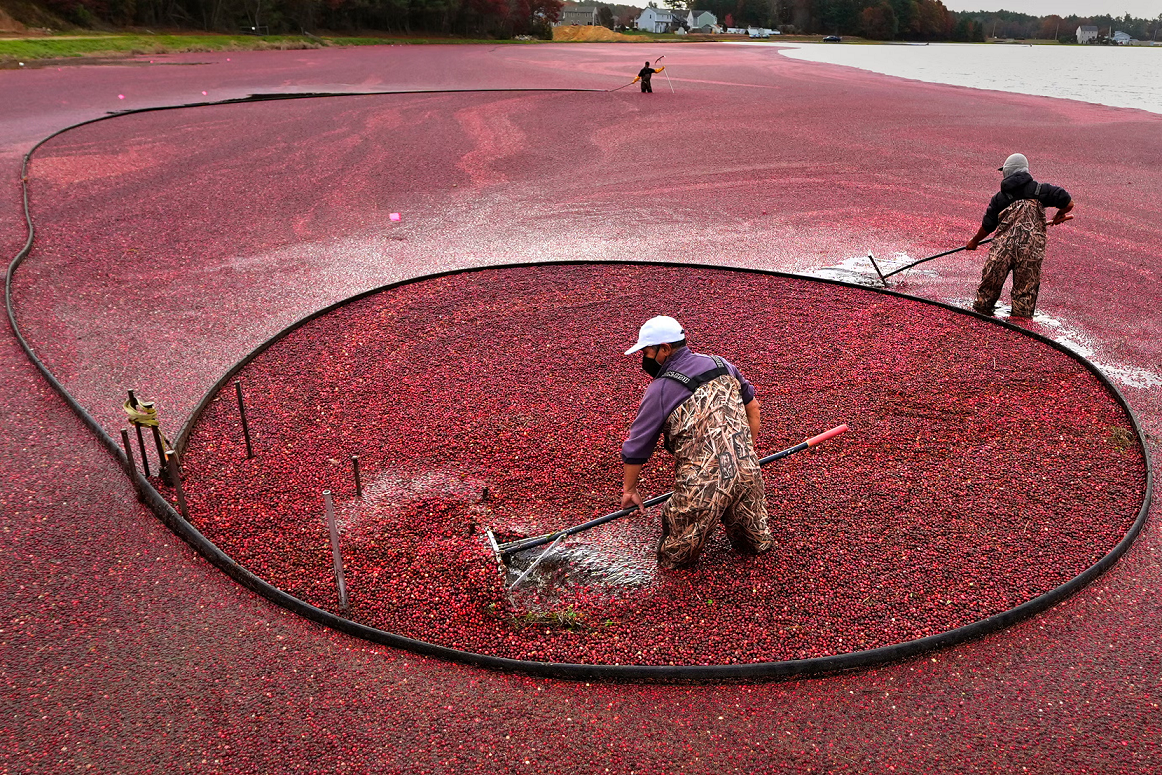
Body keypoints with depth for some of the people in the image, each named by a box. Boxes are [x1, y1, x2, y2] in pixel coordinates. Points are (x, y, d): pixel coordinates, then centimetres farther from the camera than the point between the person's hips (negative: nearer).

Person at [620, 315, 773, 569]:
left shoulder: (660, 390, -7)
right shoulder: (721, 364, 8)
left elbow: (636, 448, 0)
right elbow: (752, 406, 21)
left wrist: (629, 490, 14)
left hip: (702, 487, -5)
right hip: (748, 473, 5)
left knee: (675, 557, 15)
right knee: (755, 542, 30)